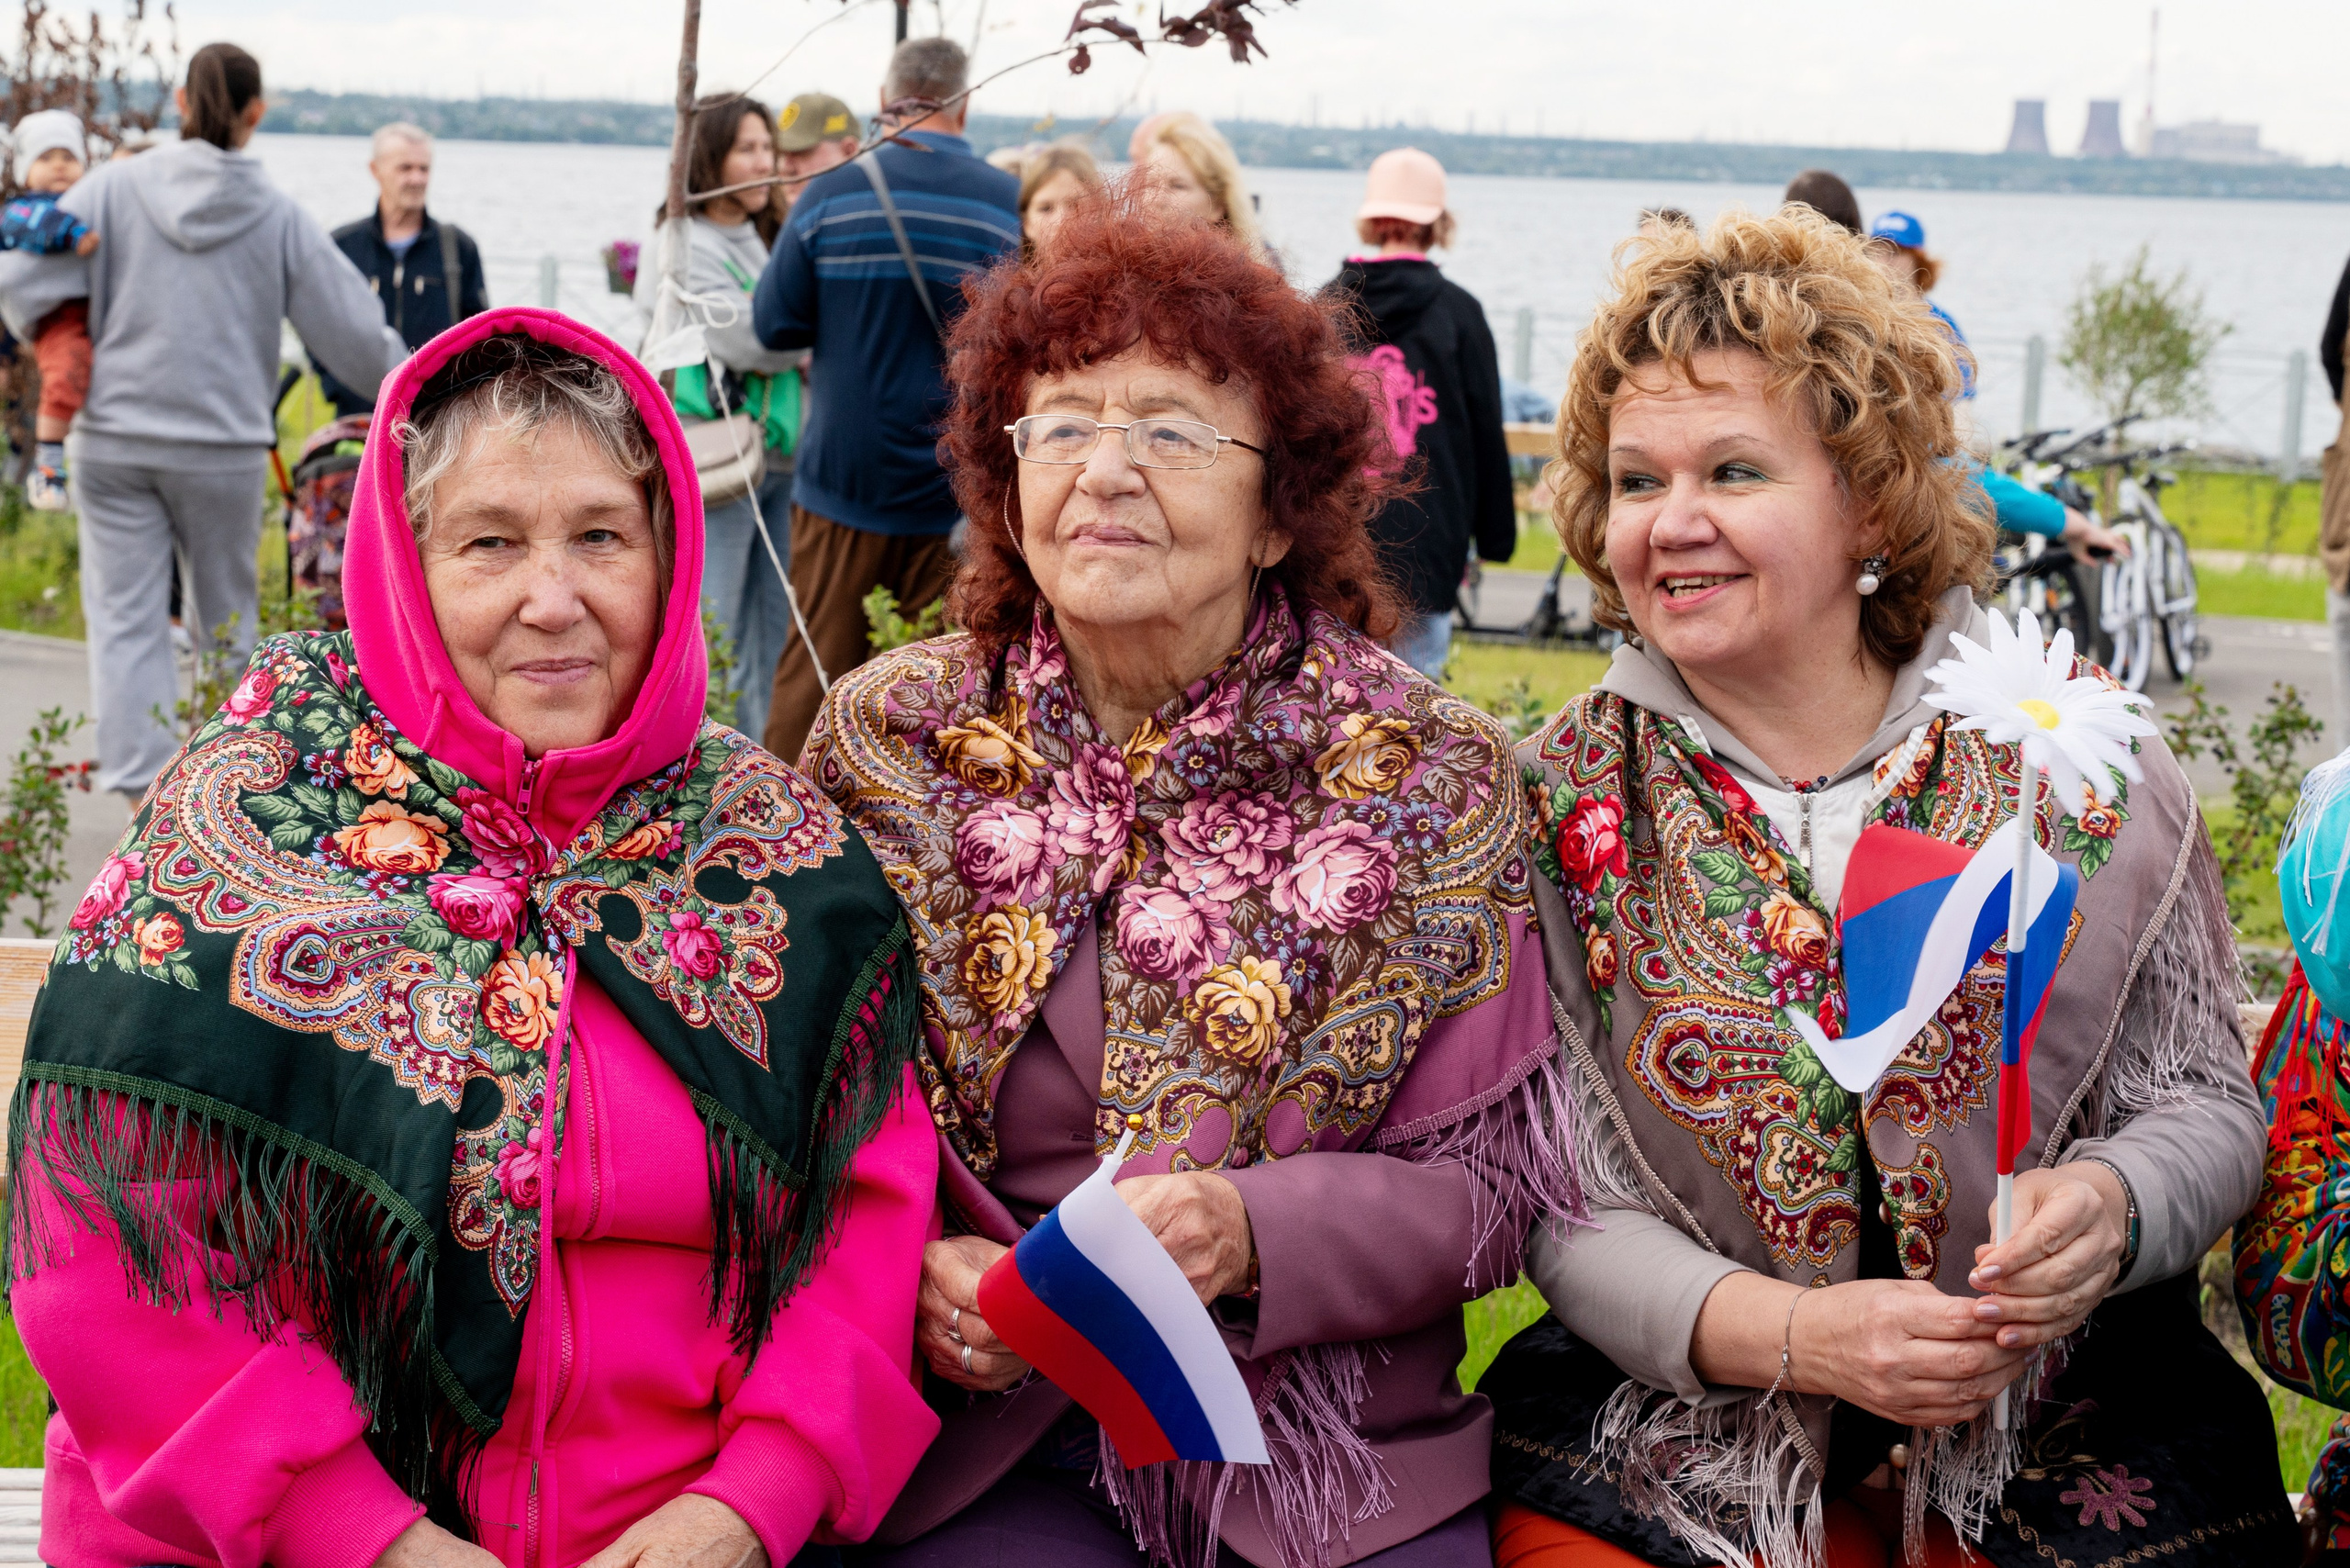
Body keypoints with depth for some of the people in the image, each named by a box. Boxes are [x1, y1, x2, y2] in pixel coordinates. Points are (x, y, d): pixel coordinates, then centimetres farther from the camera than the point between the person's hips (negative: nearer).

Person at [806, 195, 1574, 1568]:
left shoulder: (1428, 777, 0)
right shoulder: (888, 744, 3)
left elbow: (1493, 1183, -1)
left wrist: (1253, 1233, -19)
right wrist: (909, 1269, -13)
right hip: (983, 1454, 0)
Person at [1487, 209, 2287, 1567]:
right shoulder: (1568, 802, -2)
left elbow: (2210, 1099, 3)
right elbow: (1566, 1211, -4)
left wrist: (2111, 1203, -18)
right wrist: (1791, 1332, -20)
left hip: (2073, 1444, 1)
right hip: (1681, 1442, -1)